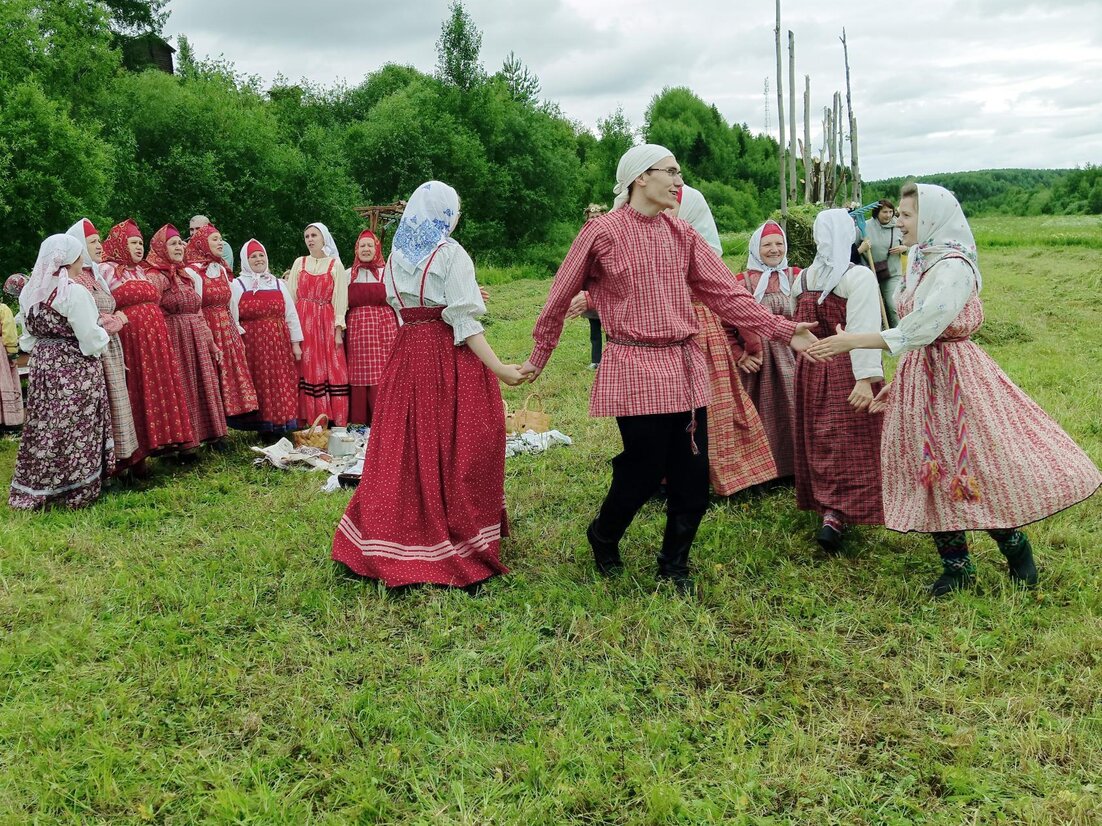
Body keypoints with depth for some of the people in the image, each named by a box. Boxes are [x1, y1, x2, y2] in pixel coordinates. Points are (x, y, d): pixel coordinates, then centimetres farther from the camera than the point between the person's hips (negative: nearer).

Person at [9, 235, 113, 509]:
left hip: (42, 367, 7)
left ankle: (35, 492, 19)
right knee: (76, 432, 1)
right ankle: (75, 493, 7)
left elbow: (28, 337, 14)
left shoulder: (30, 292, 8)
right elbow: (91, 339, -15)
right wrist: (105, 331, 4)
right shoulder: (74, 292, -15)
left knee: (43, 429, 12)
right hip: (75, 371, -7)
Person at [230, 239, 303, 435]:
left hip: (280, 344, 3)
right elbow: (231, 319, 1)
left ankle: (284, 425, 6)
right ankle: (264, 428, 5)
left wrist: (296, 343, 5)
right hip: (252, 345, -3)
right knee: (260, 388, -2)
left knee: (283, 388, 0)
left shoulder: (278, 284, 14)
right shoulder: (237, 285, 5)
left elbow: (291, 315, 12)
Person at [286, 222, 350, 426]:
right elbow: (291, 295, 9)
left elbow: (340, 299, -1)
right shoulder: (299, 263, 11)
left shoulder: (335, 265, 4)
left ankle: (332, 421, -1)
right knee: (305, 370, 0)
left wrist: (338, 330, -8)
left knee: (329, 370, -5)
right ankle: (306, 421, 4)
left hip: (326, 322, -2)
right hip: (302, 322, 2)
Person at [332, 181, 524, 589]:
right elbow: (463, 321, -16)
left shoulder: (396, 256, 10)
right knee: (454, 445, 1)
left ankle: (397, 545, 17)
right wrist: (498, 367, -19)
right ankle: (460, 544, 7)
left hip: (408, 356, 6)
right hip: (451, 358, -6)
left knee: (407, 445, 10)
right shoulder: (450, 254, -9)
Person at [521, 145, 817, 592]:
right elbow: (560, 298, 4)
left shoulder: (682, 235, 10)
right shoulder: (602, 233, -5)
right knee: (642, 472, -2)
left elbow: (727, 294, 7)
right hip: (636, 367, -5)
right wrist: (539, 355, 12)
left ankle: (674, 566, 25)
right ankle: (602, 537, 30)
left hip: (685, 366, 5)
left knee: (693, 476, 5)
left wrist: (784, 331, -1)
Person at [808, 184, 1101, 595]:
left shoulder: (953, 267, -17)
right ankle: (956, 565, 21)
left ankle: (1016, 547, 23)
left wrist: (854, 340, -34)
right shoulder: (920, 262, 11)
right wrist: (896, 383, 15)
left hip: (952, 373, -9)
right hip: (919, 375, 9)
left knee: (976, 467, -1)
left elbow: (920, 329, -29)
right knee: (932, 466, 10)